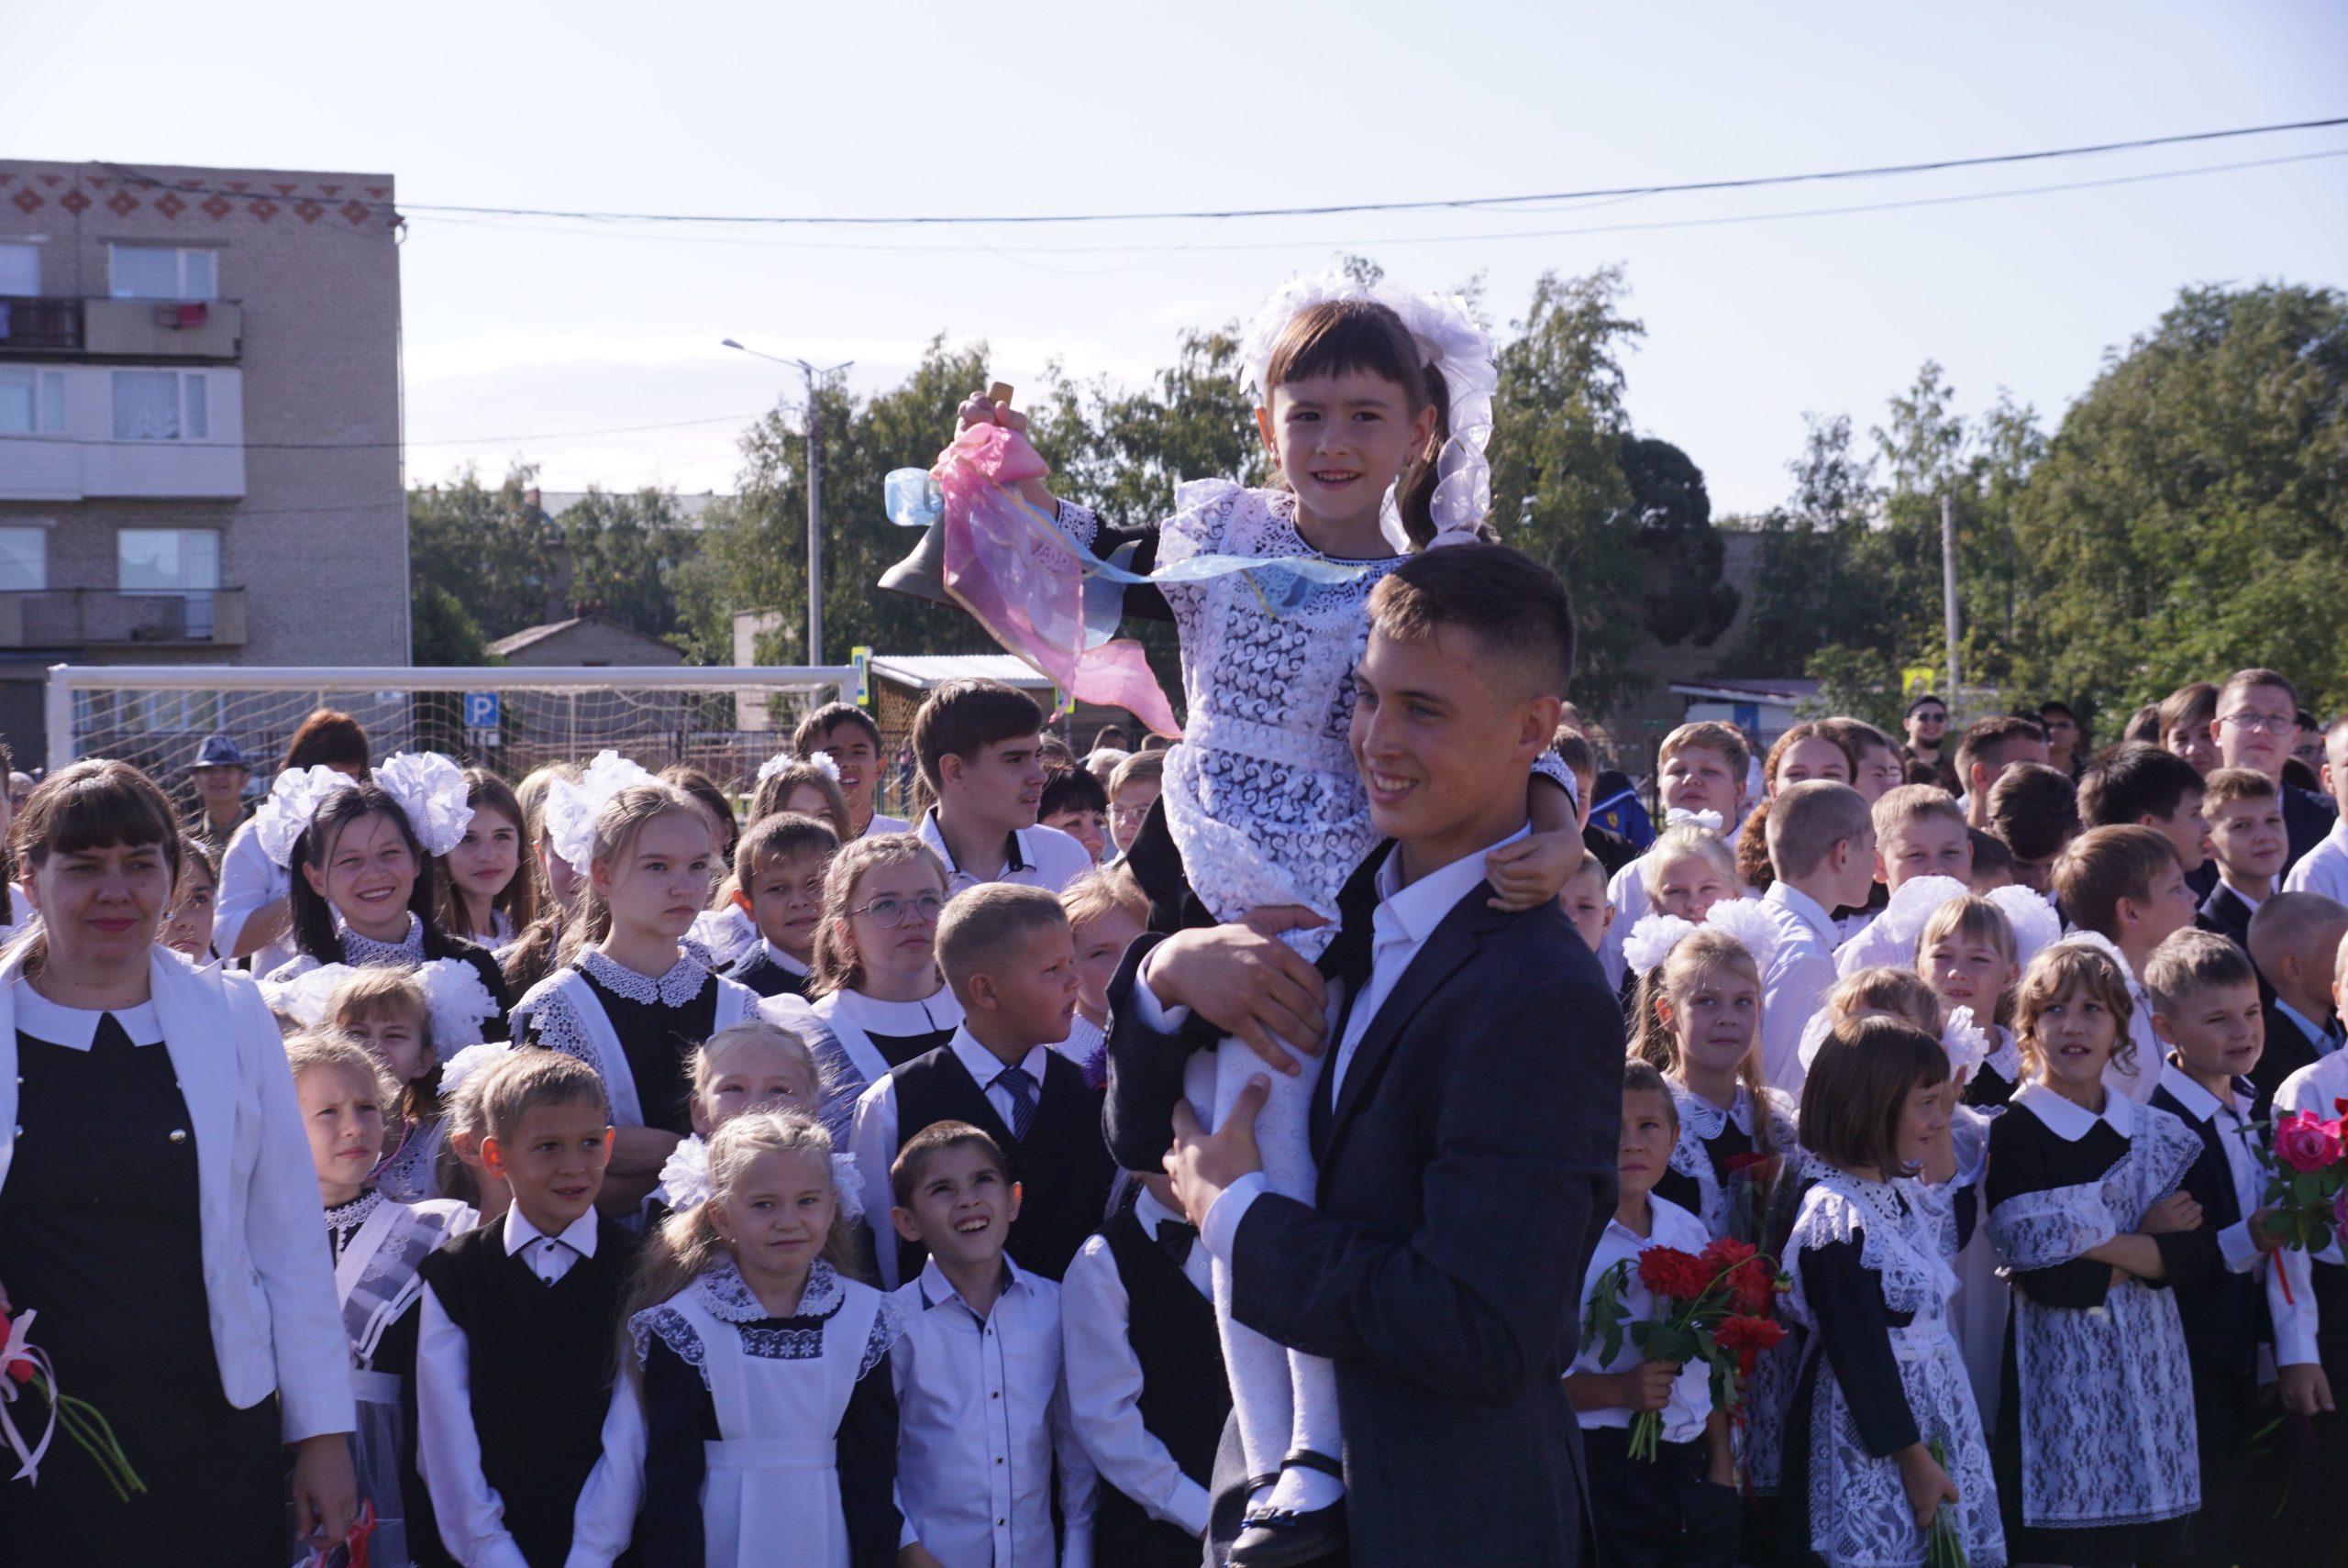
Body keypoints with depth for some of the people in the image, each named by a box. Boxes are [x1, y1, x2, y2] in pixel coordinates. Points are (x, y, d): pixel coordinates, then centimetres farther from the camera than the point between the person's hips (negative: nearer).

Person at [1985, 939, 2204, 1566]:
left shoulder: (2159, 1133, 11)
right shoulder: (2015, 1133, -6)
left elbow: (2192, 1251, -1)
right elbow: (2044, 1276, -14)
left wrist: (2102, 1247, -12)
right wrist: (2148, 1242, -7)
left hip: (2151, 1367, 5)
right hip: (2063, 1373, -5)